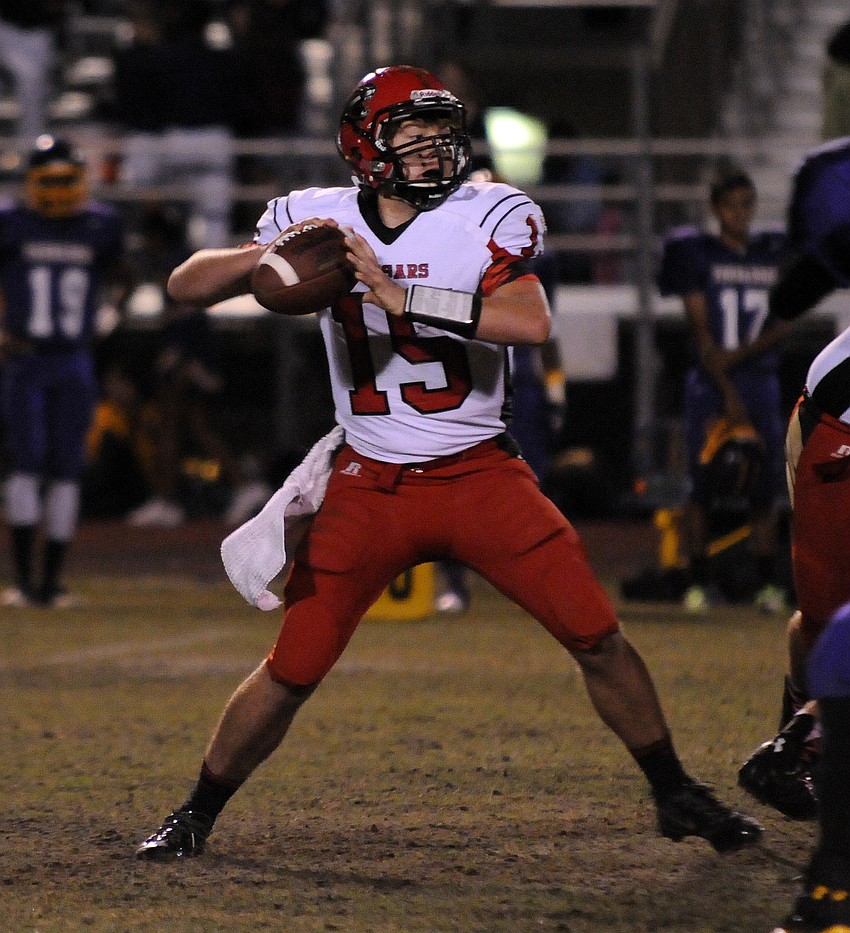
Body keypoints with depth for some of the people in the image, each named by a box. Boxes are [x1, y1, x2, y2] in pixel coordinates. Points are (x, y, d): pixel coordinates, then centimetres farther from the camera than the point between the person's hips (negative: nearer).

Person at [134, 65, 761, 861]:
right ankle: (196, 815, 16)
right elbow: (186, 286, -2)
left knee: (597, 637, -5)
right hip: (368, 488, 0)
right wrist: (269, 258, -22)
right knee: (292, 669, -3)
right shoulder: (317, 219, -1)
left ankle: (676, 795, 14)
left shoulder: (493, 216, -7)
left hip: (481, 476, 0)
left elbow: (531, 322, -24)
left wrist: (401, 295, -28)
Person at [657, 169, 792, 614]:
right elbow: (700, 331, -5)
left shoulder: (774, 254, 9)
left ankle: (766, 581, 3)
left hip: (760, 378, 2)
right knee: (702, 481, -5)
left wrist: (740, 353, -12)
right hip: (709, 382, -2)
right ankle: (700, 580, 0)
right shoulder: (697, 254, 0)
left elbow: (784, 327, 5)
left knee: (765, 484, -1)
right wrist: (727, 395, -11)